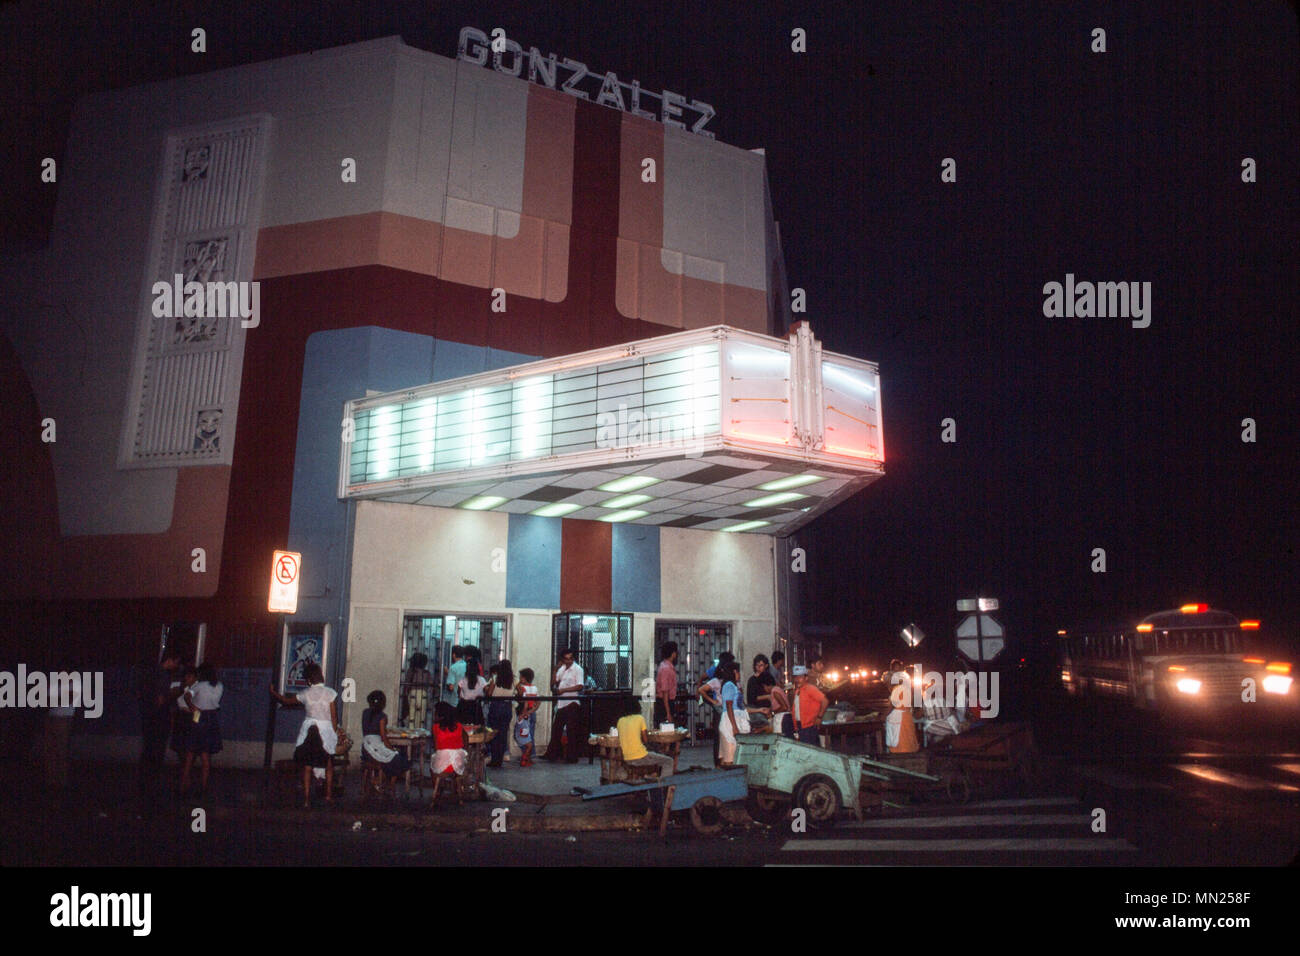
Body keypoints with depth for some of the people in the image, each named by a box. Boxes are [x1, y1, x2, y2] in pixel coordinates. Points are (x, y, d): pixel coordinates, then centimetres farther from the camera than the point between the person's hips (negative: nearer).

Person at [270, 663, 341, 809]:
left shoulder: (305, 694, -2)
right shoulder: (331, 693, -9)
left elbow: (287, 701, 17)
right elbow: (334, 717, -8)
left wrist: (273, 692, 33)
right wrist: (335, 733, 4)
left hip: (308, 730, 1)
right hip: (326, 730, -1)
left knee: (307, 766, 8)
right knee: (329, 764, 17)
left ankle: (306, 800, 6)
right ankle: (329, 795, 20)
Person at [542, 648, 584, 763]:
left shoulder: (577, 669, -7)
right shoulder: (561, 669, 14)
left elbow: (580, 686, -16)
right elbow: (553, 686, 12)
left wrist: (563, 690, -17)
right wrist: (555, 671, 0)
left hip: (571, 703, -7)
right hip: (561, 704, 7)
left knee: (571, 732, -1)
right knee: (556, 730, 11)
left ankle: (572, 757, 7)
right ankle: (551, 754, 20)